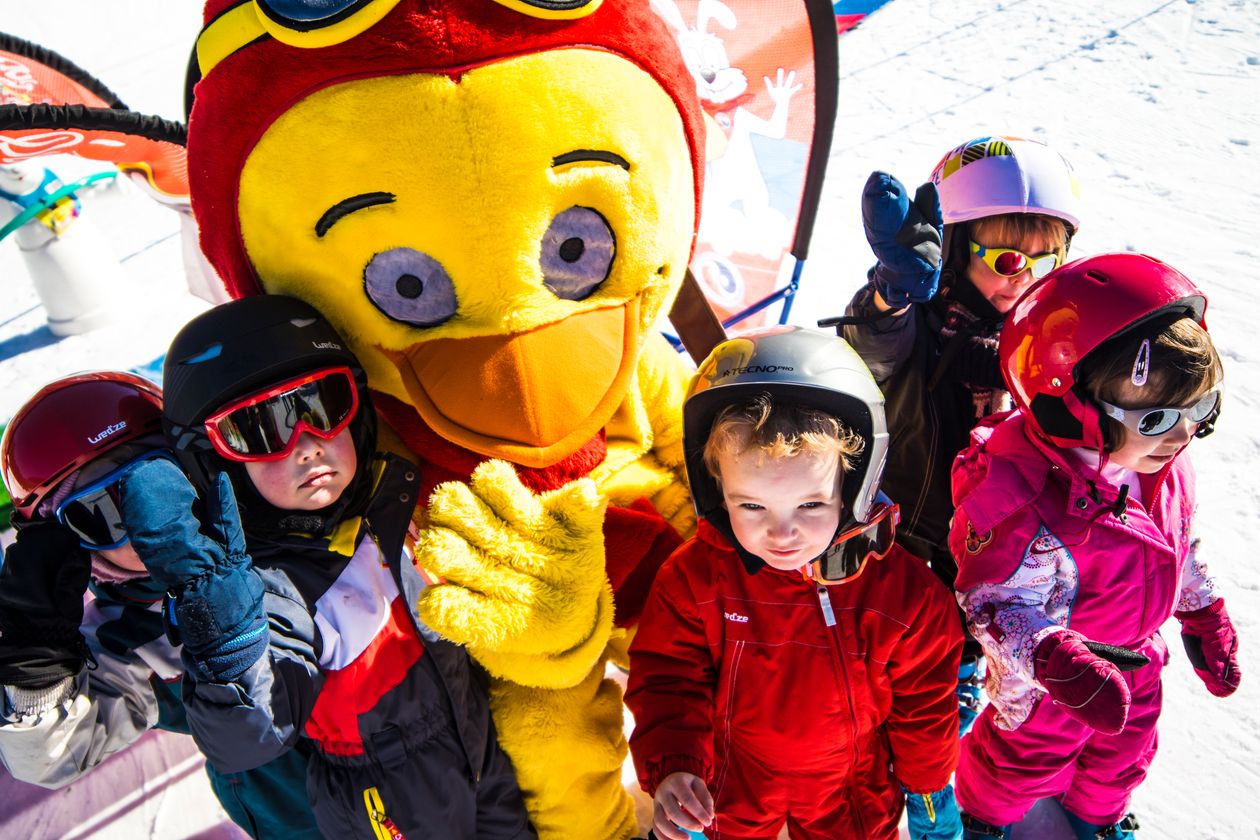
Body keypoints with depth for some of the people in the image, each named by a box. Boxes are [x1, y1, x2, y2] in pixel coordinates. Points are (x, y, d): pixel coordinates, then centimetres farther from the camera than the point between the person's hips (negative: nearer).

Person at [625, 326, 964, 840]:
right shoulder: (694, 576, -26)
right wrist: (671, 768, -32)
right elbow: (667, 681, -17)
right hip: (730, 785, 1)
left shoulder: (902, 588, -25)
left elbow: (924, 701, -10)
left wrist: (928, 787, 2)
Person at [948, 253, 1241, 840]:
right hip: (1047, 679, -7)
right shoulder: (1024, 503, -41)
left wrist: (1205, 617, 14)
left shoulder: (1164, 463, -14)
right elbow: (1001, 604, -32)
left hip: (1135, 661, 7)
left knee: (1124, 750, 31)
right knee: (1027, 756, 19)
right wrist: (1060, 664, -45)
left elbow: (1180, 545, 5)